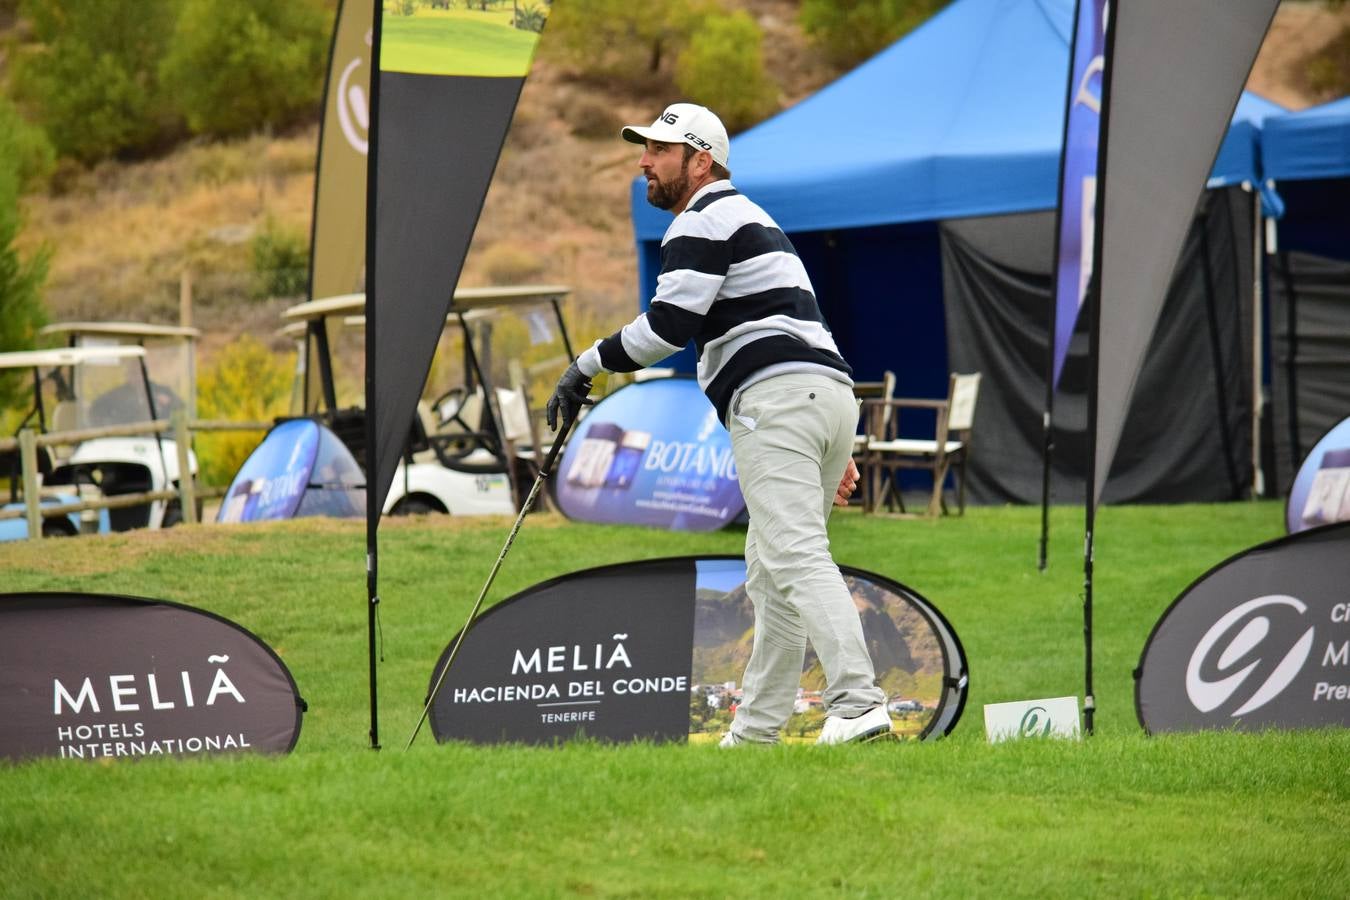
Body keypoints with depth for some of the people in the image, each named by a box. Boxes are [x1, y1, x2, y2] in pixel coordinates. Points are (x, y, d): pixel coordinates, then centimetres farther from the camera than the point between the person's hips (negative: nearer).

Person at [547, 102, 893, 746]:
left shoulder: (702, 221, -1)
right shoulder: (753, 220, 31)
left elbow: (669, 324, -14)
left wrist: (587, 366, -4)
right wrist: (836, 449, 26)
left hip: (774, 402, -10)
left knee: (796, 557, -18)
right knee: (770, 571, 12)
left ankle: (857, 704, -30)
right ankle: (754, 734, 12)